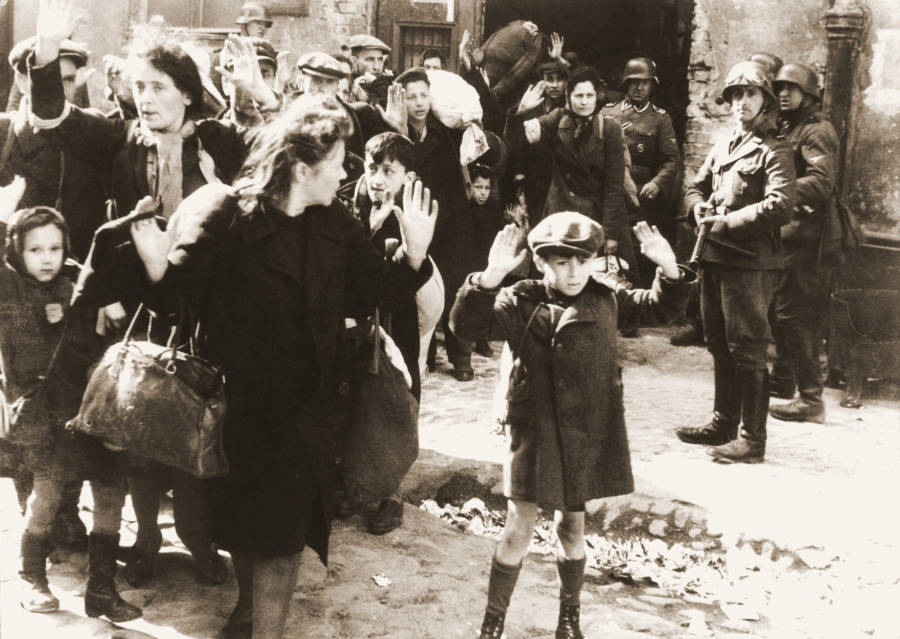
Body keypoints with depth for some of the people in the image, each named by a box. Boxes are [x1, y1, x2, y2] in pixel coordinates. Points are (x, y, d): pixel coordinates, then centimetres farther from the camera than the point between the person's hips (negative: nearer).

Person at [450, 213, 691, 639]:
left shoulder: (605, 296, 0)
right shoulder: (521, 303, -12)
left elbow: (661, 306, 10)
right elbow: (468, 324, -25)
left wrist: (668, 268, -10)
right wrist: (491, 277, -40)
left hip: (588, 433, 3)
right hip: (535, 431, -3)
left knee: (572, 526, 16)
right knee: (519, 527, 1)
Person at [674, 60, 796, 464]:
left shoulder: (774, 151, -7)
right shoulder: (722, 145, 18)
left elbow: (780, 206, -19)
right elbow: (695, 185, 24)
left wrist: (730, 222, -19)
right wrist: (698, 206, 1)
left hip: (750, 261, -8)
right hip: (714, 256, 8)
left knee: (747, 350, -6)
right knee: (719, 344, 16)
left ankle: (753, 439, 0)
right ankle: (724, 424, 28)